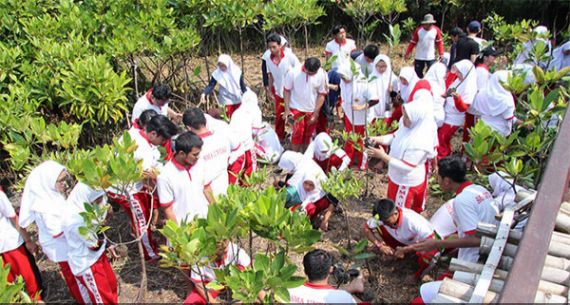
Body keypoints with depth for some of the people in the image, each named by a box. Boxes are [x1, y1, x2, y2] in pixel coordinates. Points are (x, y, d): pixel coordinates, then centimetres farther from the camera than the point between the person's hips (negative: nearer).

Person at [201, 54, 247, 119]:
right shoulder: (217, 73, -13)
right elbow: (211, 85, -14)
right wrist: (204, 94, -31)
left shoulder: (237, 71, -9)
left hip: (238, 100, 2)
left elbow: (242, 85, 0)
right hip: (227, 100, -2)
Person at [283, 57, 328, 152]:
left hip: (312, 110, 2)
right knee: (297, 133, -7)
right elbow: (287, 90, -5)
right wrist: (287, 109, -8)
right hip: (296, 108, -2)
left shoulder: (321, 74, -14)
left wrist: (315, 114, -7)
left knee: (308, 135, 13)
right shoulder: (293, 72, -16)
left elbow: (322, 94, -6)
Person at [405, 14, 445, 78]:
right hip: (419, 57, 0)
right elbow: (413, 43, -2)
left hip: (431, 57, 0)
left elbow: (439, 42, 5)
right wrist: (407, 53, 0)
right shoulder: (418, 30, -9)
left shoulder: (436, 30, -4)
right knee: (418, 73, 8)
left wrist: (441, 54, 2)